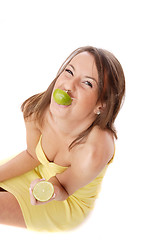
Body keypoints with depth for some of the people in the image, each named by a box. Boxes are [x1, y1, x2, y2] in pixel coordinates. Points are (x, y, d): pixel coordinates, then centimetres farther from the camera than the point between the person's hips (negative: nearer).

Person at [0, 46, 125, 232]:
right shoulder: (36, 109, -24)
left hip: (70, 203, -4)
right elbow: (32, 155, -4)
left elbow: (63, 189, -21)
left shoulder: (93, 150, -41)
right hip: (40, 172, 5)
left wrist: (51, 190, -43)